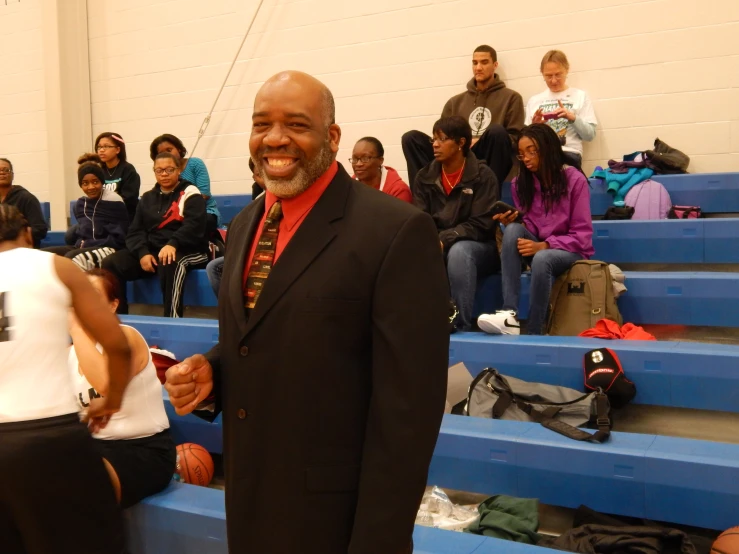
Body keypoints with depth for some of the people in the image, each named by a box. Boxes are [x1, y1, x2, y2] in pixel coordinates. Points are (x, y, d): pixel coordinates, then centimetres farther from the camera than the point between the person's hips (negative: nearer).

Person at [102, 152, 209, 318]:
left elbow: (194, 227, -15)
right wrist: (143, 252, -11)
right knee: (110, 264, -13)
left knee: (170, 264, -41)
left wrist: (173, 244, -32)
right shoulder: (147, 198, 19)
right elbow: (135, 231, 10)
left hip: (185, 251, -6)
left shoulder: (190, 194, 2)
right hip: (150, 252, 6)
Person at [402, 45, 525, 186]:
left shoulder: (511, 97, 13)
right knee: (411, 138, -13)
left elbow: (514, 138, 3)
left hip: (489, 162, -3)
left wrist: (481, 142, -11)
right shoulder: (456, 101, 23)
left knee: (497, 131, -34)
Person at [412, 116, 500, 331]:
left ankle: (462, 327, -31)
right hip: (437, 247, 3)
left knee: (458, 252, -38)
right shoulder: (425, 177, 6)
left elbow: (481, 225, -14)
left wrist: (444, 240, -25)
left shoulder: (482, 175, -7)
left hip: (479, 247, -3)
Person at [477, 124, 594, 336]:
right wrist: (512, 222, -19)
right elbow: (529, 228, 3)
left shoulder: (574, 180, -9)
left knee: (541, 259, -38)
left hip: (571, 252, -4)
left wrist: (543, 245, -25)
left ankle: (534, 332, -27)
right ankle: (510, 314, -39)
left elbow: (582, 235, -12)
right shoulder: (521, 183, 3)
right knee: (513, 230, -28)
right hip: (537, 247, 4)